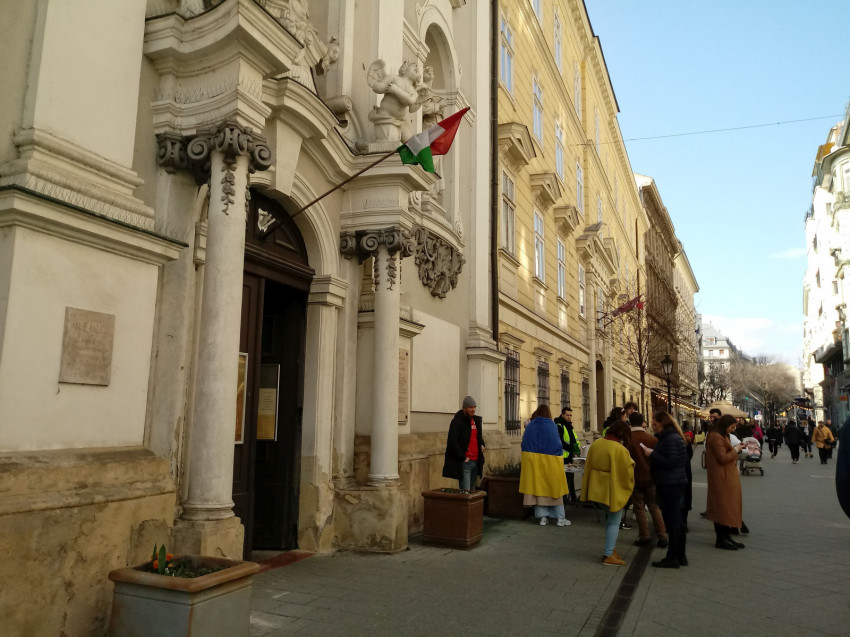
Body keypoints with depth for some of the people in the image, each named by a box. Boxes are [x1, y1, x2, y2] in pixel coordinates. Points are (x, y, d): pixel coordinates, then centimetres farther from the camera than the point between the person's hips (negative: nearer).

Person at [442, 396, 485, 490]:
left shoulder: (476, 420, 16)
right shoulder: (457, 421, -9)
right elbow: (452, 442, -15)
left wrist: (482, 444, 9)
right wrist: (463, 457, -16)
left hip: (475, 461, 8)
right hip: (464, 462, -8)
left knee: (472, 490, 12)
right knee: (465, 491, -11)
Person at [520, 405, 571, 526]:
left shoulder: (529, 426, 4)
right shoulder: (551, 425, -5)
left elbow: (524, 444, 7)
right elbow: (558, 442, -3)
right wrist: (560, 457, 11)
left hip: (533, 461, 2)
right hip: (550, 461, -2)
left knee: (538, 487, 7)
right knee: (555, 488, 6)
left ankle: (543, 517, 7)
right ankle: (560, 518, 9)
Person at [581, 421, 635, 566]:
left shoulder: (596, 444, 0)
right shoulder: (620, 450, -21)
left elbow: (588, 467, 7)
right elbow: (627, 472, -13)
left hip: (598, 488, 7)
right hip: (615, 490, -7)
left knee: (611, 518, 23)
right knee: (614, 522, 6)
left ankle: (609, 548, 28)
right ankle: (608, 555, 7)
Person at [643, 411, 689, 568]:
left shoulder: (670, 439, -17)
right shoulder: (675, 437, 15)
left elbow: (670, 462, -24)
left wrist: (652, 454, -16)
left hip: (670, 485, -11)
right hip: (676, 483, 11)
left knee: (672, 521, -4)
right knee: (677, 521, 15)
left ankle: (672, 558, 2)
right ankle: (680, 556, 23)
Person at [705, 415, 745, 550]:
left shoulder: (721, 436, 15)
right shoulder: (716, 437, -19)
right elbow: (723, 458, -21)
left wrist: (735, 449, 5)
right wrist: (735, 449, -11)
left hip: (727, 475, 11)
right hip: (722, 477, -11)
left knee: (728, 507, 14)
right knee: (723, 507, -4)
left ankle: (727, 537, 21)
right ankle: (721, 540, 3)